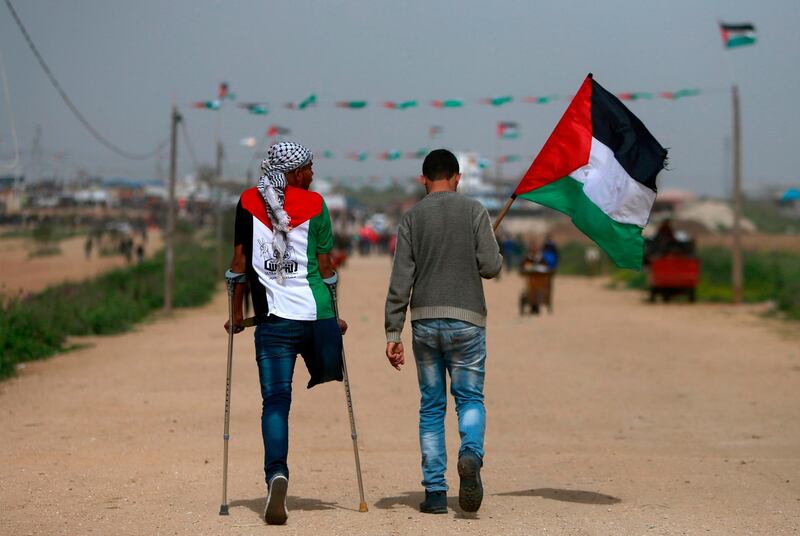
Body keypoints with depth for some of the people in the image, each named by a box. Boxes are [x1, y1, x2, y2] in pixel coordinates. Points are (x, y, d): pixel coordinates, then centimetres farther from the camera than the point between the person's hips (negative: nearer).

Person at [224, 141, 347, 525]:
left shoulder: (248, 202, 7)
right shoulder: (314, 204, 4)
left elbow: (240, 261, 8)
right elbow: (324, 267, 6)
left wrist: (237, 314, 17)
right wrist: (334, 315, 17)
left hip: (274, 317, 0)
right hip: (316, 313, 0)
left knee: (275, 400, -5)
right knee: (331, 373, 33)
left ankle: (276, 475, -19)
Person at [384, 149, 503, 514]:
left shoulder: (412, 218, 5)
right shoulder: (473, 211, 1)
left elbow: (400, 282, -1)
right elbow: (491, 267, -5)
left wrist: (393, 334, 1)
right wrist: (496, 256, 19)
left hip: (425, 320, 2)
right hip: (466, 319, -1)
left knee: (431, 406, 9)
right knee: (470, 398, 9)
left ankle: (435, 492, 6)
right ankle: (471, 453, -22)